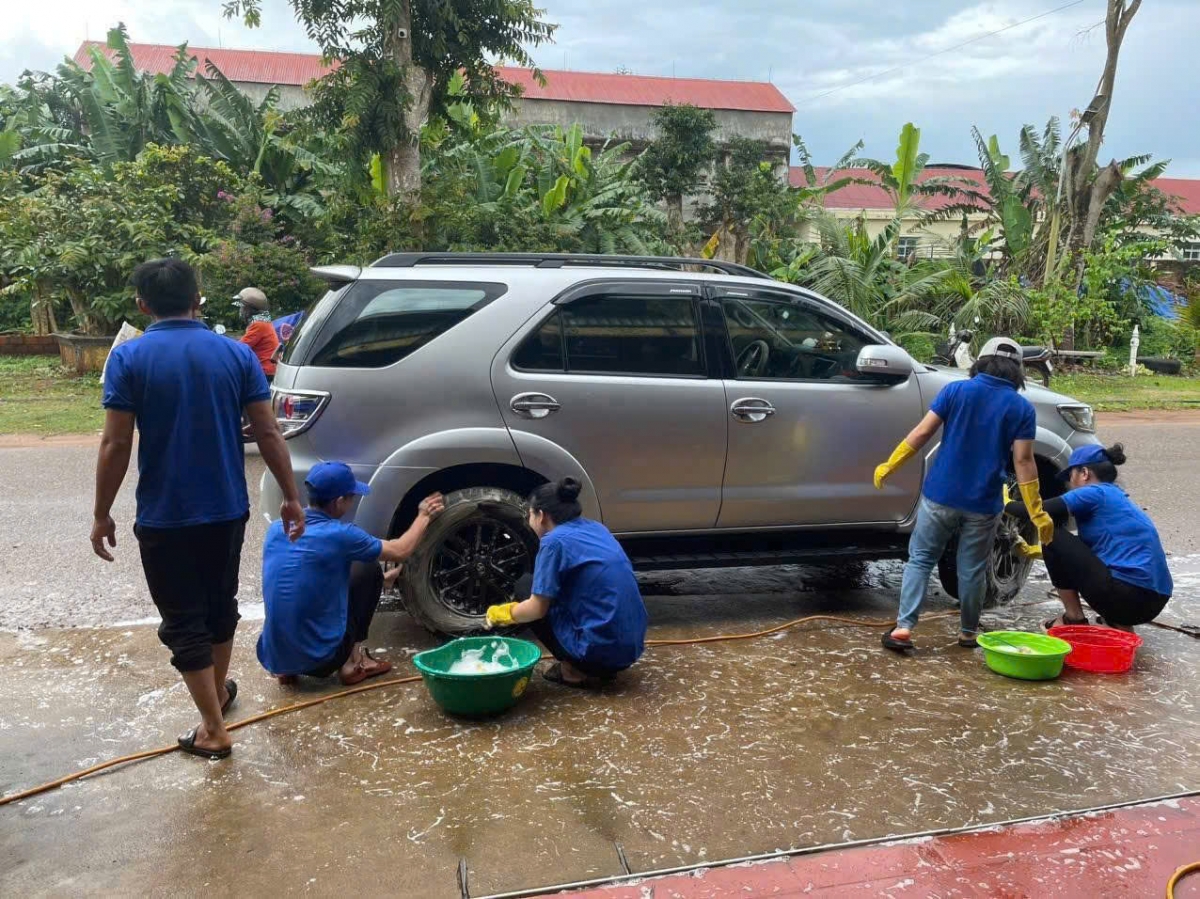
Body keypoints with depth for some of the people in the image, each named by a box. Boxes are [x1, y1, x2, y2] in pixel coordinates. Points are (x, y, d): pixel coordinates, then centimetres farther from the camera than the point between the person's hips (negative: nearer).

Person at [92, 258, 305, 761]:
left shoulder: (129, 358, -9)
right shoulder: (236, 354, -2)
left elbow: (116, 445, -11)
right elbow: (268, 434, -3)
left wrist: (102, 515, -1)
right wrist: (291, 497, 5)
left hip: (164, 516, -3)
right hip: (226, 510, 4)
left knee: (182, 621, 6)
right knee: (219, 605, 23)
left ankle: (213, 731, 9)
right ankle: (219, 691, 42)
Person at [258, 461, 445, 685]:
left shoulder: (276, 530, 3)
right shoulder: (338, 535, -14)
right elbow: (400, 551, 2)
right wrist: (424, 516, 21)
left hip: (272, 657, 6)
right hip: (318, 659, -5)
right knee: (369, 571, 9)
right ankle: (354, 660, 11)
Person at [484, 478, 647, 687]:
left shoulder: (554, 541, -10)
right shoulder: (596, 528, 13)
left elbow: (537, 608, -8)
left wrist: (503, 613, 13)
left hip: (600, 649, -8)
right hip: (632, 647, 8)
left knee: (524, 589, 8)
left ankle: (574, 670, 4)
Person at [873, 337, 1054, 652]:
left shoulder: (955, 390, -1)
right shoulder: (1022, 408, -1)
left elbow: (922, 432, -5)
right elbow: (1023, 461, -6)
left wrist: (889, 466, 3)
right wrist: (1037, 513, -3)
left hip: (940, 495, 0)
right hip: (983, 504, 0)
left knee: (920, 560, 8)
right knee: (972, 570, 13)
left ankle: (903, 627, -2)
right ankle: (968, 632, 26)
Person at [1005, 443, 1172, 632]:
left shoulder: (1096, 492, -3)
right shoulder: (1120, 499, 23)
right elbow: (1086, 547, 34)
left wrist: (1007, 505, 5)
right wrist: (1044, 551, 43)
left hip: (1127, 594, -9)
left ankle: (1074, 619, 6)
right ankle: (1119, 623, 13)